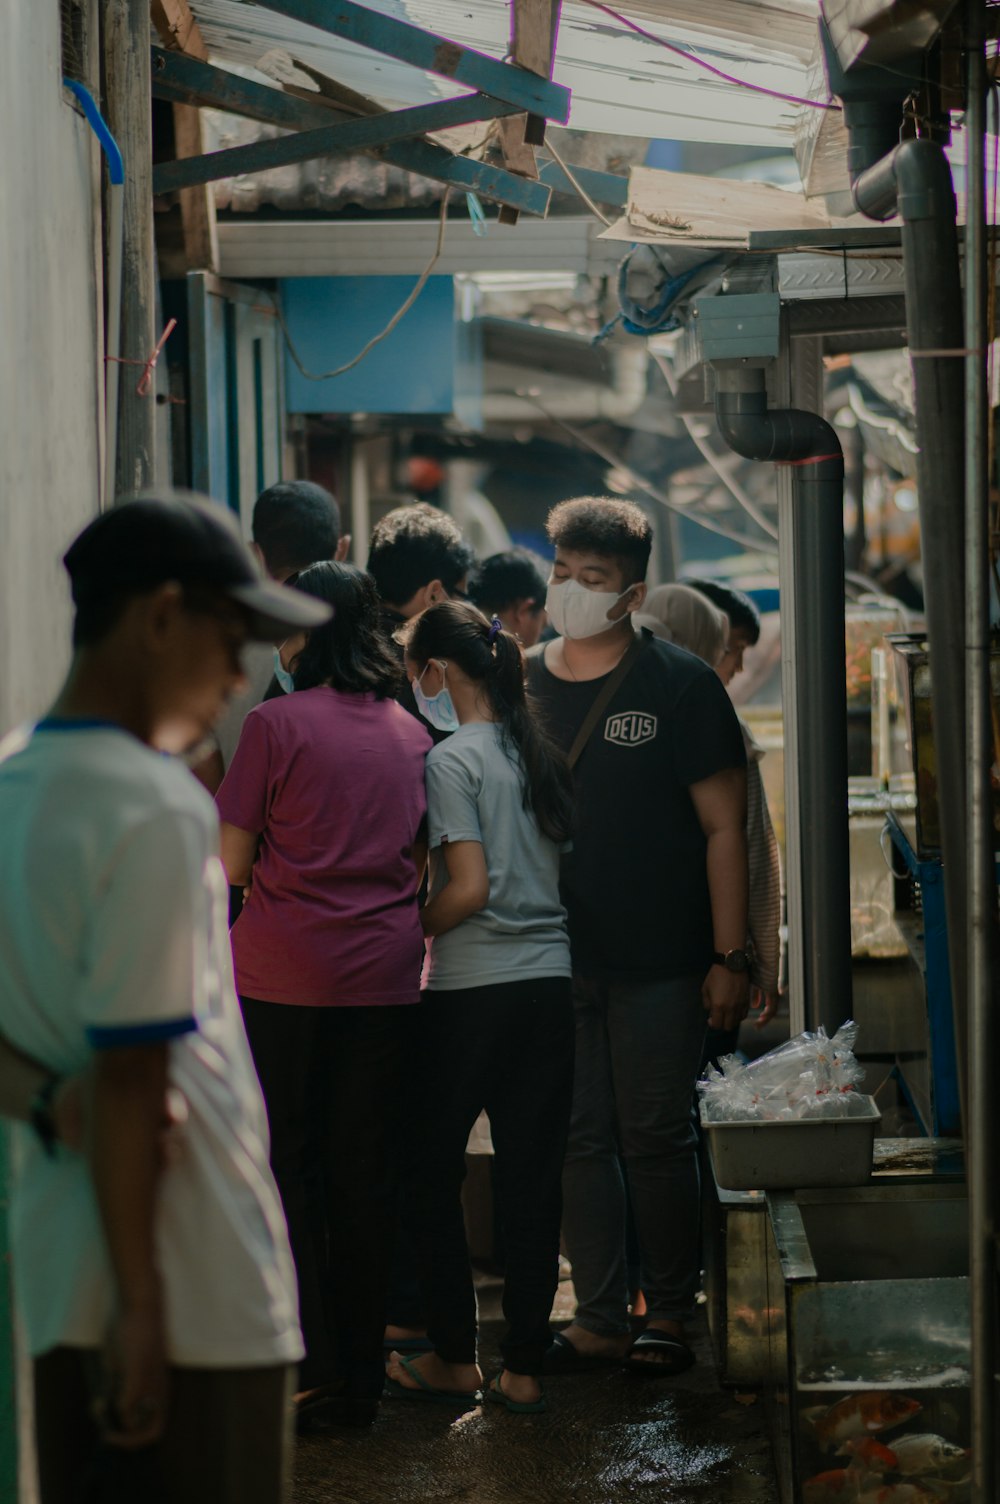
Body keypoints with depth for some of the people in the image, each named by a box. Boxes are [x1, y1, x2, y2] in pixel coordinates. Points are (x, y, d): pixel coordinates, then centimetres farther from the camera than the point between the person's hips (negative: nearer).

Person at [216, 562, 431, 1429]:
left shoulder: (275, 724, -7)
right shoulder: (410, 733, 9)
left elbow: (232, 864, -6)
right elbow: (421, 863, 13)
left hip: (285, 974, -4)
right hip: (385, 975, 5)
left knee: (284, 1165, 4)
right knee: (364, 1174, 9)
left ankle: (310, 1369, 1)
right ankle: (361, 1376, 13)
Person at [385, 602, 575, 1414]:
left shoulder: (452, 760, -10)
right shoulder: (542, 753, 10)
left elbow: (469, 889, -15)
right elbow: (567, 868, 13)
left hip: (473, 990, -6)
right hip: (552, 981, 6)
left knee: (433, 1172, 9)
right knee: (533, 1180, 6)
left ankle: (454, 1356, 13)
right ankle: (524, 1368, 8)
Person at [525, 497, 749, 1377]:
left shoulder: (680, 686, -2)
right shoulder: (519, 685, 8)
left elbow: (724, 826, -2)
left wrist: (730, 956, -7)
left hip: (660, 961, -3)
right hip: (554, 959, 4)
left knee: (658, 1140, 1)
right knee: (579, 1141, 6)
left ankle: (670, 1314, 14)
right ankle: (599, 1319, 14)